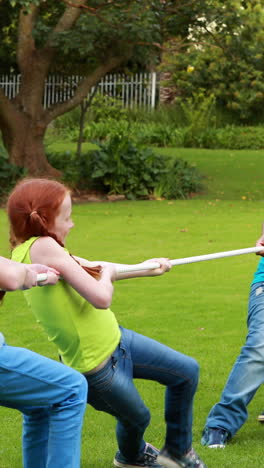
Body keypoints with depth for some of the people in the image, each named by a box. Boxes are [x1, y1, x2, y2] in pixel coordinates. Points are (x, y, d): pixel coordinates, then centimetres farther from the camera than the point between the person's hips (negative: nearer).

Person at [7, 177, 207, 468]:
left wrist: (144, 269, 23)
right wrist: (107, 273, -11)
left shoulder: (25, 250, 0)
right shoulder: (43, 247, -29)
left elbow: (93, 269, 13)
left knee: (187, 372, 14)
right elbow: (101, 298, -34)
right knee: (137, 418, 19)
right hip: (97, 366, -9)